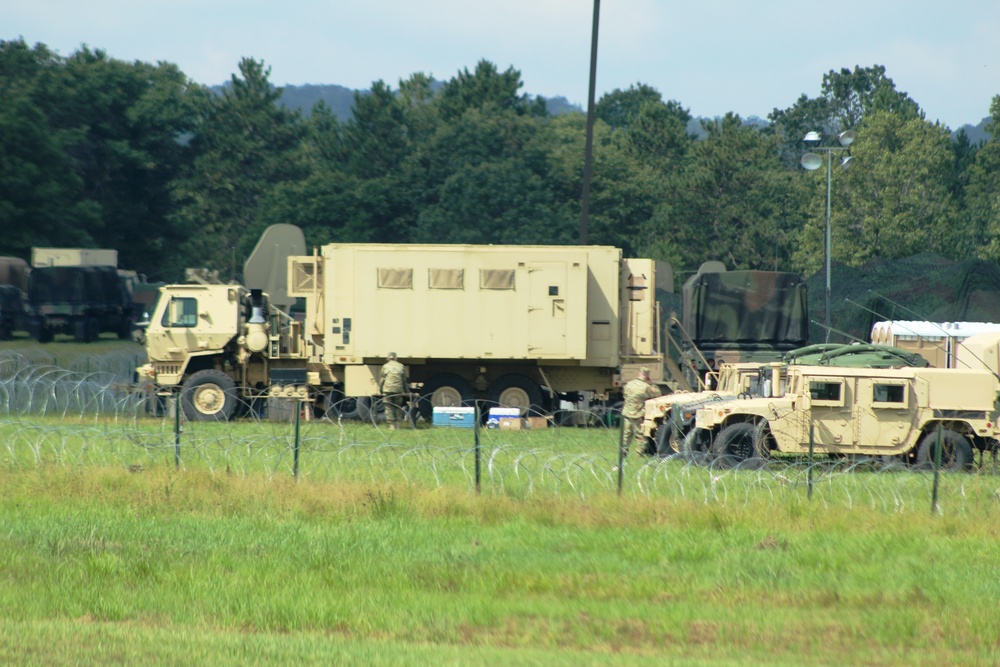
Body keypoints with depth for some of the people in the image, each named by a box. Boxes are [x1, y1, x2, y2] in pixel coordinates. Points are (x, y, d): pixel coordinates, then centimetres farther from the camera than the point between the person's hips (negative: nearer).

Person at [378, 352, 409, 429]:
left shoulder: (385, 366, 0)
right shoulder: (401, 367, 7)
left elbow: (381, 379, 0)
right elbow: (404, 380, 12)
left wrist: (379, 390, 8)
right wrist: (406, 391, 19)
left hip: (387, 389, -2)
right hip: (398, 390, 2)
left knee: (389, 407, 1)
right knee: (398, 407, 14)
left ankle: (392, 425, -5)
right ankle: (398, 423, 11)